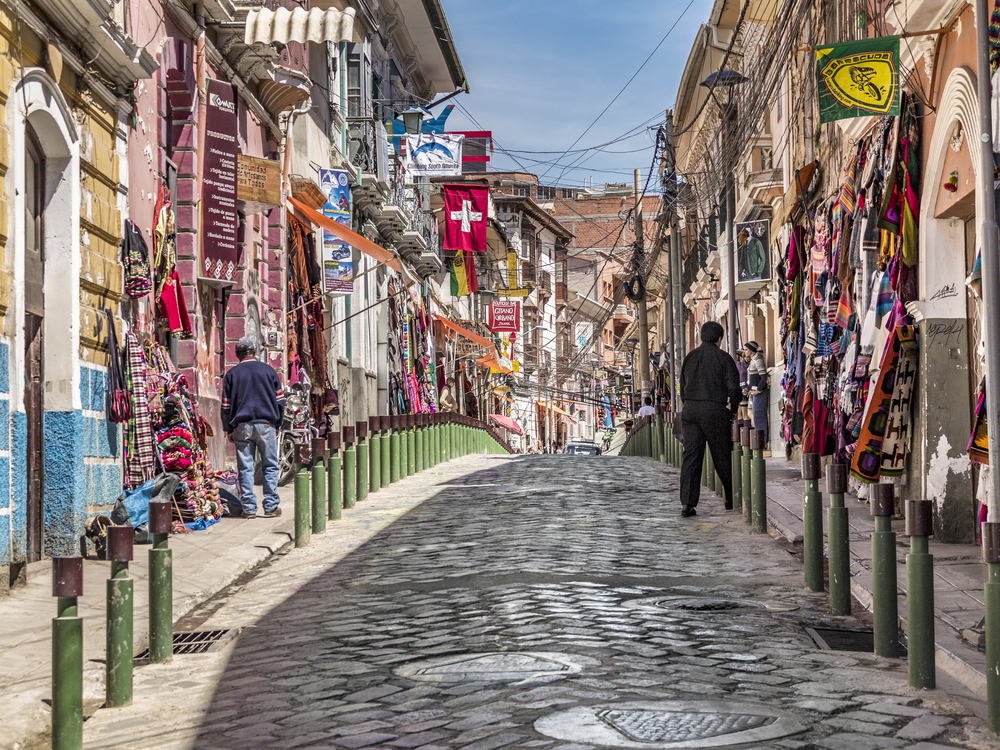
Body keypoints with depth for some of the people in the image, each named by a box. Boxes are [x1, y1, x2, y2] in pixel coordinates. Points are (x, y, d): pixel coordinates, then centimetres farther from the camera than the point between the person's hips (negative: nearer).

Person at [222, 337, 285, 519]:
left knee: (245, 468, 4)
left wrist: (229, 429, 13)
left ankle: (248, 508, 3)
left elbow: (226, 405, 6)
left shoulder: (231, 374, 6)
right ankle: (270, 506, 3)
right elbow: (279, 400, 6)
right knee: (270, 466, 6)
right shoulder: (268, 370, 5)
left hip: (242, 427, 1)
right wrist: (278, 424, 14)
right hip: (266, 424, -1)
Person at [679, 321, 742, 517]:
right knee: (722, 457, 8)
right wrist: (731, 407, 8)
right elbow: (734, 388, -6)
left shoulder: (690, 358, 12)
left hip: (691, 411, 4)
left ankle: (687, 503, -8)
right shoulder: (723, 358, -2)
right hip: (715, 411, -3)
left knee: (691, 456, 0)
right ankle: (732, 499, 20)